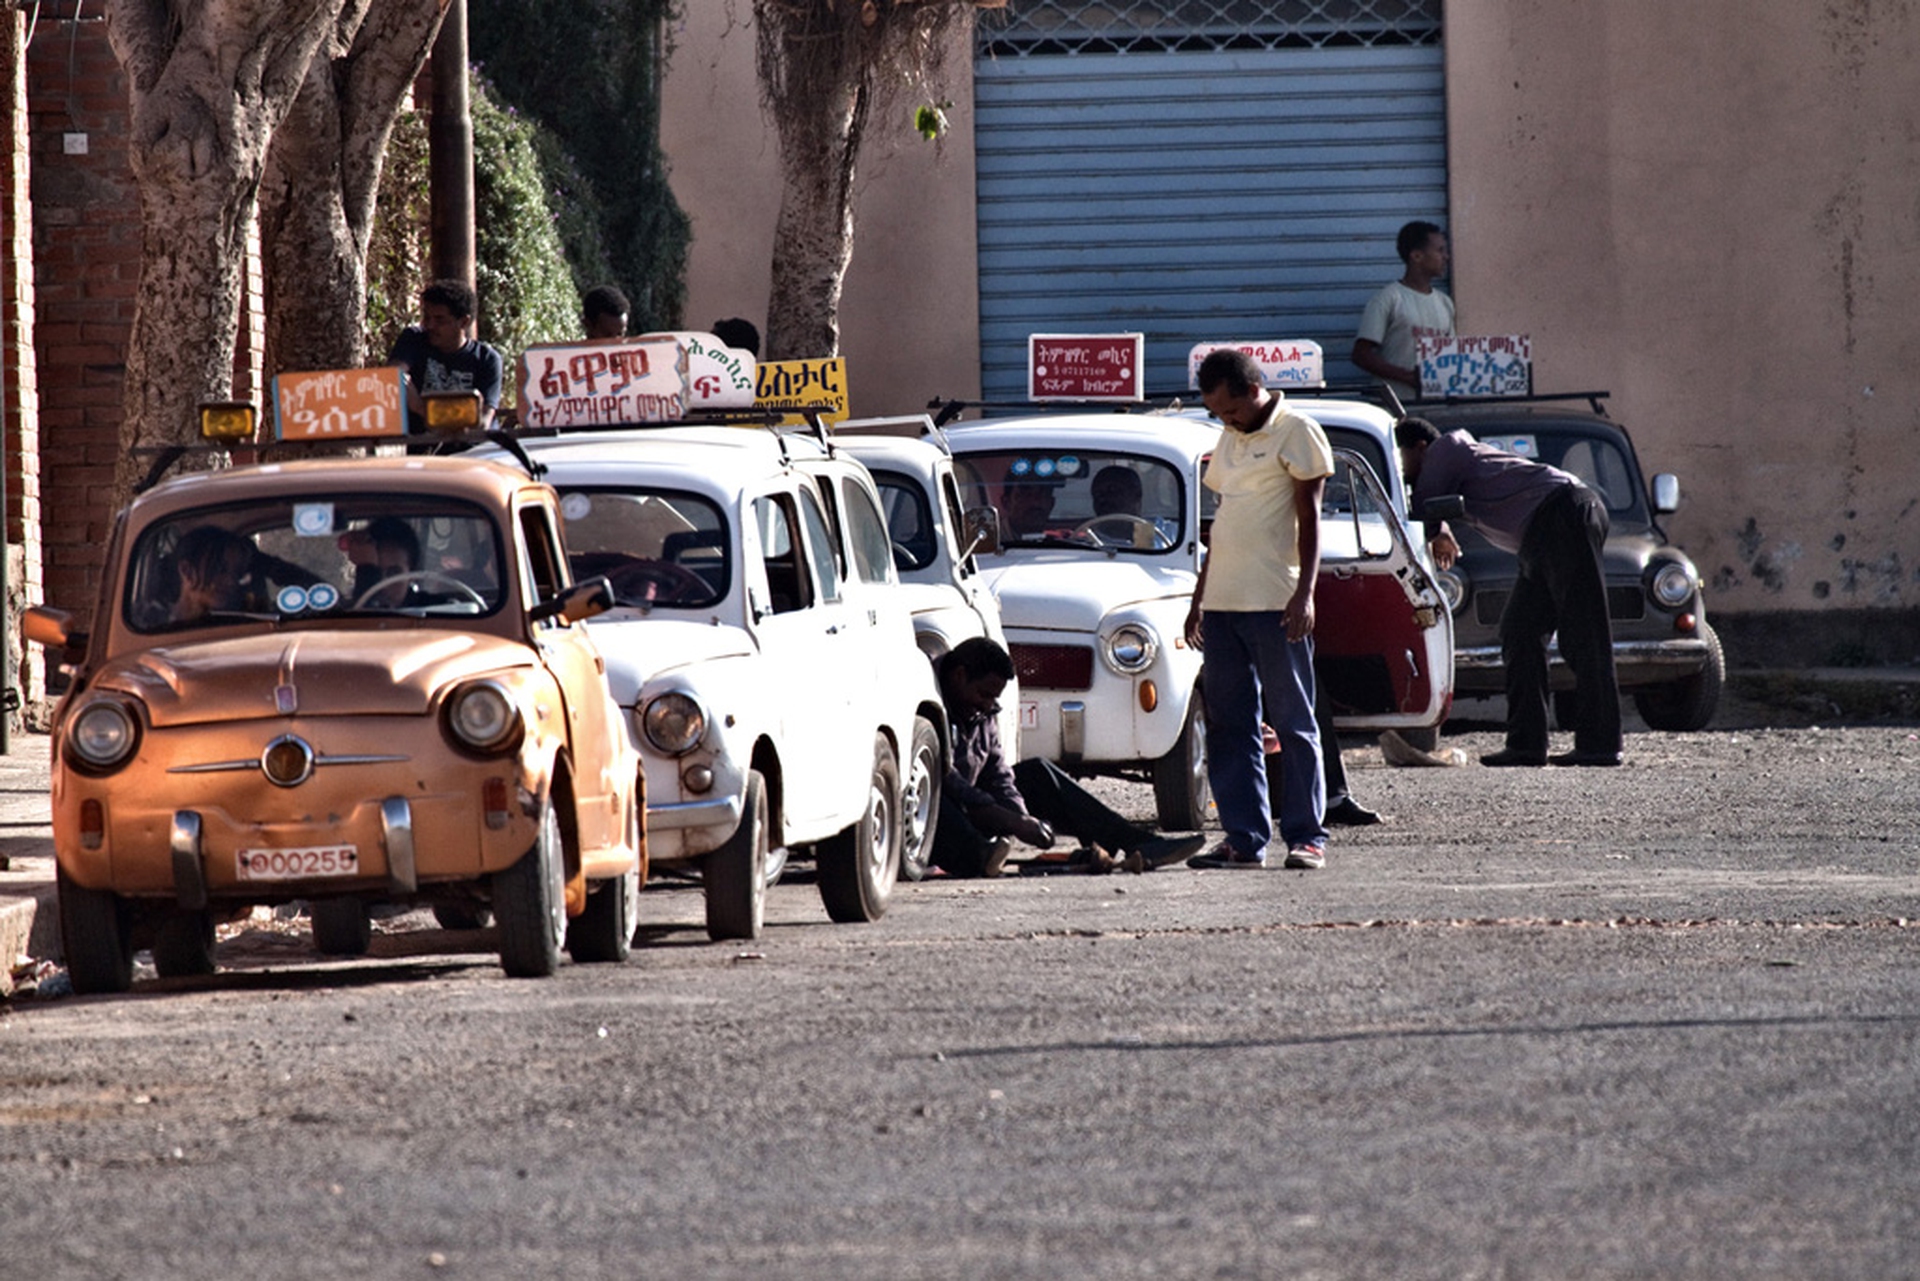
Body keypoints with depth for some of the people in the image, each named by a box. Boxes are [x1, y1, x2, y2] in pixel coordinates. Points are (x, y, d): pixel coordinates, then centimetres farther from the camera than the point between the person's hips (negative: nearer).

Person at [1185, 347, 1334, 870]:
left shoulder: (1296, 433, -3)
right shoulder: (1230, 440, 19)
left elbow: (1309, 519, -7)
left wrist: (1303, 594, -15)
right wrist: (1199, 599, 20)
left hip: (1275, 604, -7)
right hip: (1223, 603, 7)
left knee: (1293, 723, -4)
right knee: (1228, 726, 4)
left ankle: (1307, 836, -3)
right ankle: (1244, 838, 7)